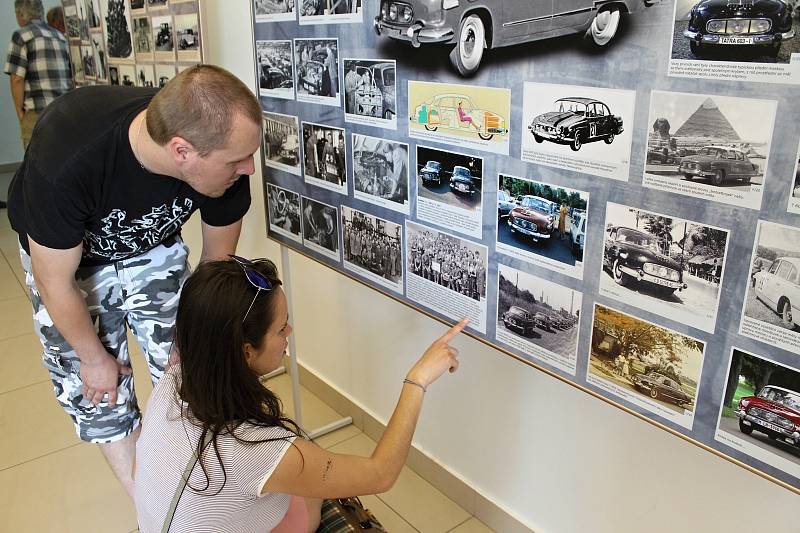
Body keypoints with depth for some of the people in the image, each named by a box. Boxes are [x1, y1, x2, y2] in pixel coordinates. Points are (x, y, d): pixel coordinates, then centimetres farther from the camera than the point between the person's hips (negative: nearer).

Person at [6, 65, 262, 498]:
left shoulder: (223, 155, -31)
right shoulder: (64, 163, -41)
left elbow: (217, 255, -12)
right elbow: (55, 281, -24)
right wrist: (93, 356, -9)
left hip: (154, 248, 3)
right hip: (64, 255, -2)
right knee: (96, 389, 3)